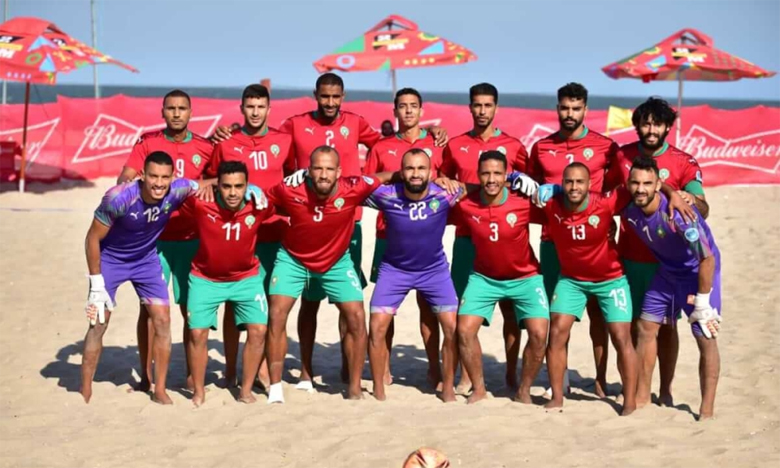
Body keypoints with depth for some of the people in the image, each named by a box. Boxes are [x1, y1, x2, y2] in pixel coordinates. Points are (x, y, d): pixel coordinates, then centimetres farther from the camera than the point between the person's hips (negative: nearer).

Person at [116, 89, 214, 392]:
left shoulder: (204, 148, 2)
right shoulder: (147, 142, 2)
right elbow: (123, 179, -4)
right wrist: (128, 183, -26)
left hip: (190, 239, 0)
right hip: (152, 237, 0)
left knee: (190, 307, 3)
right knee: (149, 306, 0)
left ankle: (192, 375, 12)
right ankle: (146, 375, 9)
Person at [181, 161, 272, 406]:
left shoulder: (259, 204, -21)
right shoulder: (200, 203, -26)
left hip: (246, 277, 1)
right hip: (206, 278, -1)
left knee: (258, 330, -8)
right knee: (197, 333, -6)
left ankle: (246, 390, 9)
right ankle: (199, 392, 14)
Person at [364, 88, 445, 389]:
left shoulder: (436, 145, 8)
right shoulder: (381, 147, 10)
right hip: (389, 235, 1)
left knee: (427, 302, 0)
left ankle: (434, 369, 5)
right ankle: (383, 369, 8)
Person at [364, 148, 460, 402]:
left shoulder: (444, 195, -24)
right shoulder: (386, 195, -24)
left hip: (434, 269, 0)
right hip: (394, 269, 0)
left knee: (453, 327, -5)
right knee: (377, 327, -6)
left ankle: (448, 388, 12)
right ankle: (378, 390, 10)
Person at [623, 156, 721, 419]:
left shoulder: (677, 213, -34)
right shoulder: (630, 211, -15)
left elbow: (708, 258, -29)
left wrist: (702, 301, -23)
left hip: (698, 273, -6)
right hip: (666, 272, 7)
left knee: (706, 339, -7)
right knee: (646, 328, 9)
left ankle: (707, 410, 1)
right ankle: (642, 397, 22)